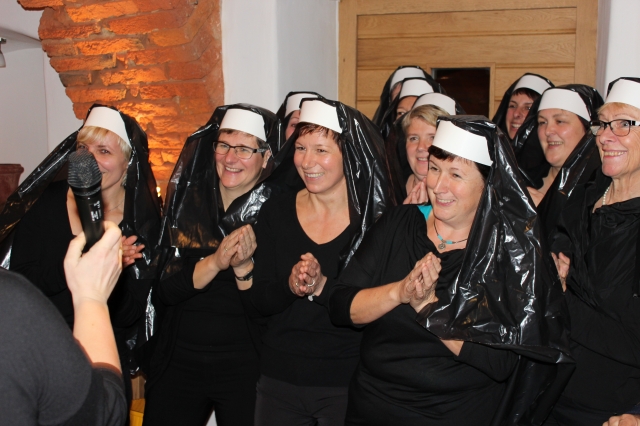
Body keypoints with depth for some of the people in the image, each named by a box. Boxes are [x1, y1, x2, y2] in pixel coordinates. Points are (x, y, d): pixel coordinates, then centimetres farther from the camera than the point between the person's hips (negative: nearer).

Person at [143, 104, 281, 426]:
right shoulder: (187, 200, -1)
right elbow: (164, 290, -9)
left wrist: (244, 266, -27)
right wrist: (215, 262, -24)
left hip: (244, 365, -2)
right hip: (177, 360, 3)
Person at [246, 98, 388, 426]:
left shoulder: (376, 218, -11)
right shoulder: (277, 211, -2)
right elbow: (259, 301, -3)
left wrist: (321, 286, -27)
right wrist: (291, 286, -22)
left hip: (348, 383, -3)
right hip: (278, 378, 3)